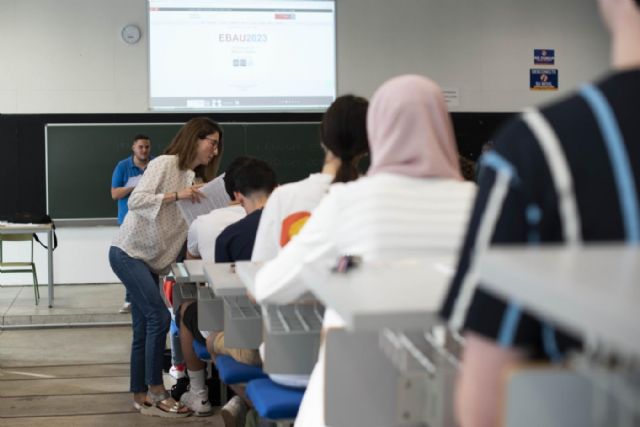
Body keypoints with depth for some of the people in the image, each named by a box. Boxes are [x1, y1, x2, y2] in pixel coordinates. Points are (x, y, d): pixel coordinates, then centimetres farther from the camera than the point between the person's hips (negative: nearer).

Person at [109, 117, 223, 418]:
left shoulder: (191, 177, 14)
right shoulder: (164, 164, -12)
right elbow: (135, 201, -22)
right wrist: (177, 195, -28)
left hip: (149, 260, 9)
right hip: (128, 253, -9)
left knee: (144, 329, 9)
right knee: (159, 317, -14)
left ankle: (141, 397, 14)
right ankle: (156, 392, -5)